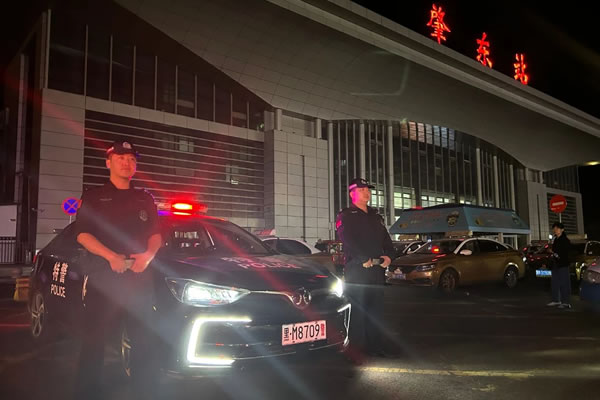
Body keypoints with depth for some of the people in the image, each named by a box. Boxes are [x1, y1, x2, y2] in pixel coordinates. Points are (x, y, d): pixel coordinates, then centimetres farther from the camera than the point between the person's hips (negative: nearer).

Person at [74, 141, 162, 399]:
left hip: (140, 277, 3)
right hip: (103, 276, -3)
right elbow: (83, 234, -2)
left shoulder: (145, 199, 17)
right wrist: (111, 256, -18)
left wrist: (148, 255, -7)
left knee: (143, 339, 5)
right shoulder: (93, 197, 7)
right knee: (94, 339, -3)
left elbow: (156, 235, 15)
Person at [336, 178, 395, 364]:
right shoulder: (345, 216, -1)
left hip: (377, 268, 7)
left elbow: (386, 239, 18)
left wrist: (388, 256, 0)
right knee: (357, 309, -6)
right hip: (357, 268, -7)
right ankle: (356, 349, -1)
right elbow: (348, 241, -14)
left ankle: (375, 345, 20)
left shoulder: (375, 216, 21)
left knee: (376, 308, 10)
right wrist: (364, 260, -20)